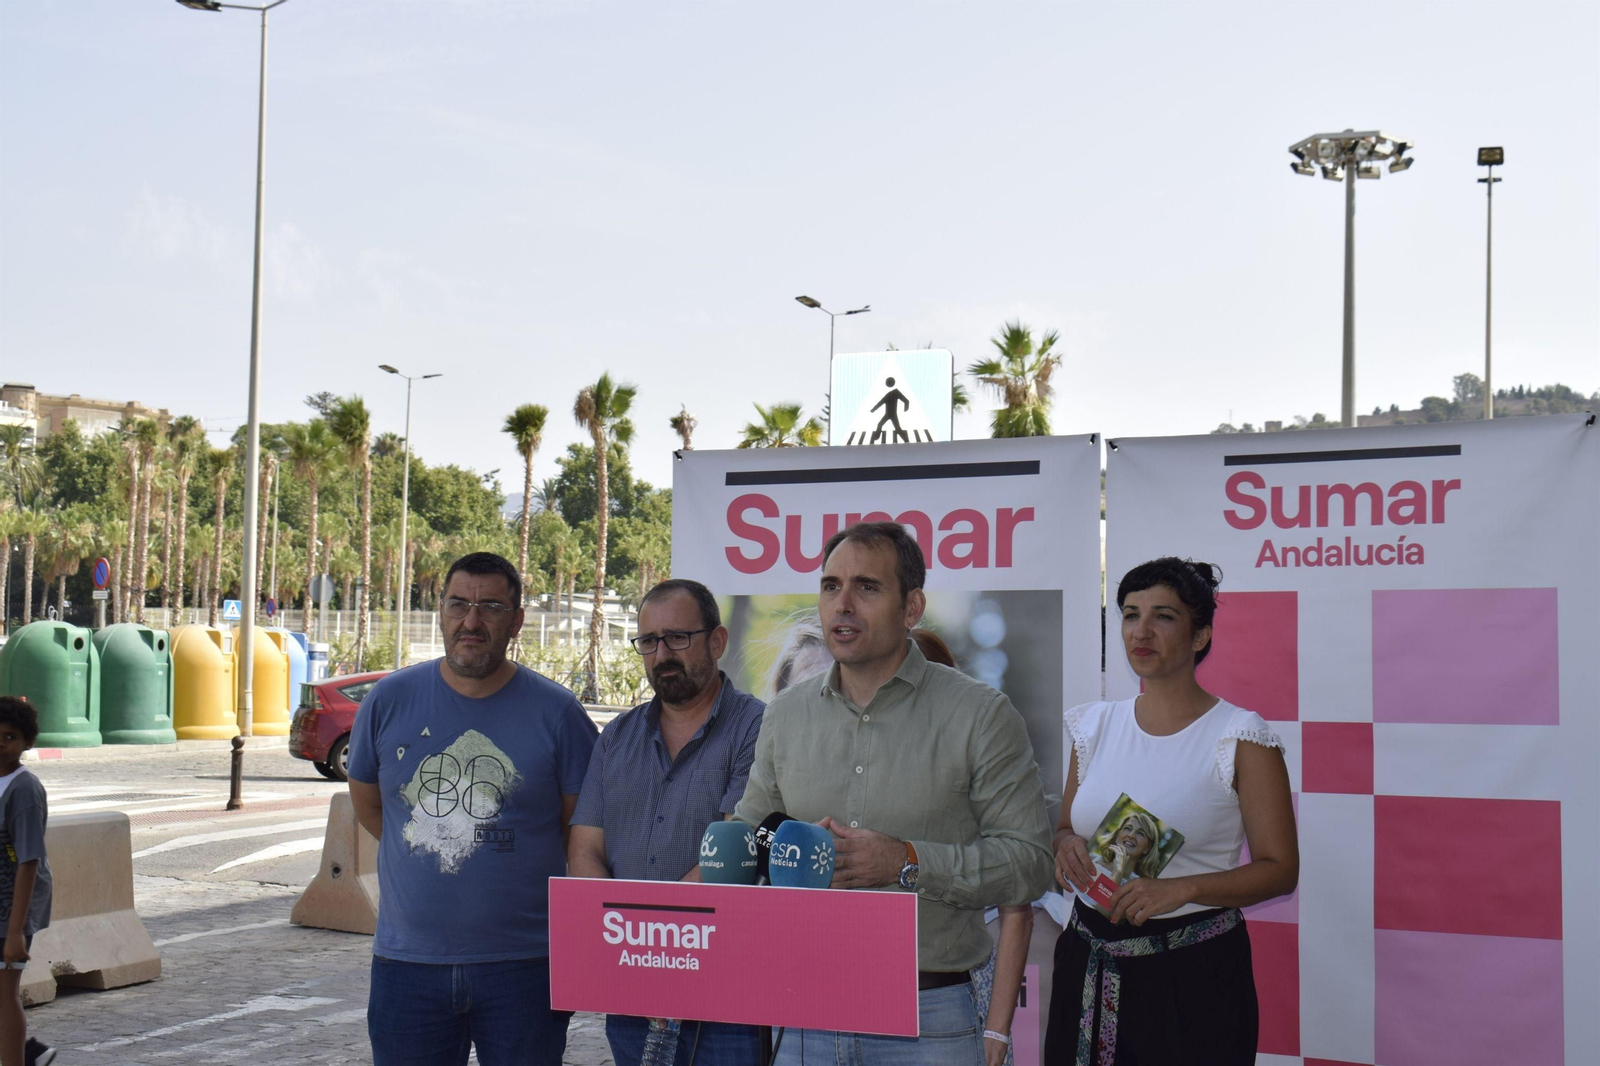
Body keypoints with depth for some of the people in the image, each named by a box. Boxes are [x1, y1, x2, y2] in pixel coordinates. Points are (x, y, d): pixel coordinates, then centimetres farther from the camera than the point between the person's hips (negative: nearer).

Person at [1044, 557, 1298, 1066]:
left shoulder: (1240, 737, -7)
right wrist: (1067, 846, -5)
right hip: (1090, 965, 4)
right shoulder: (1096, 725, 7)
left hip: (1194, 971, -4)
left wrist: (1183, 889, -21)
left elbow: (1279, 868, -8)